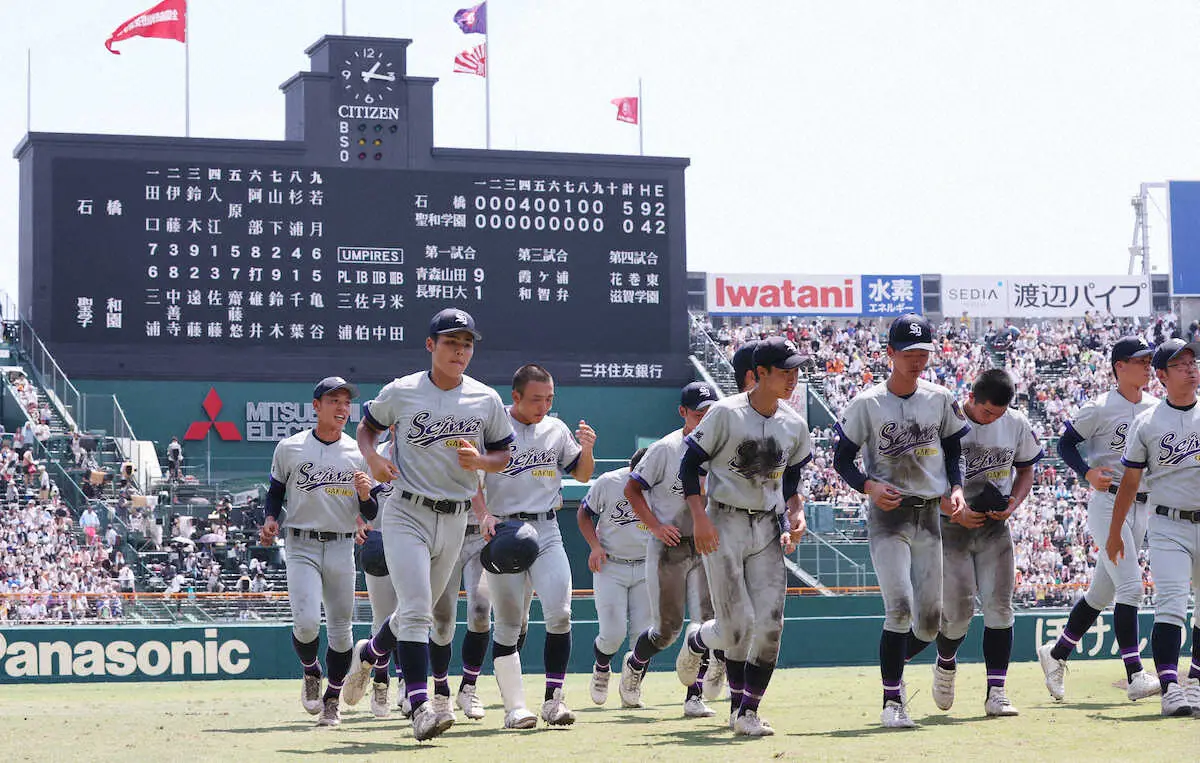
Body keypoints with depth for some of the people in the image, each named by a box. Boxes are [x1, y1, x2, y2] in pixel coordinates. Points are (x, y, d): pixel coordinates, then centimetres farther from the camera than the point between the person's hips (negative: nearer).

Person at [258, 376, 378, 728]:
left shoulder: (358, 454, 6)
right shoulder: (289, 448, 2)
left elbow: (371, 514, 8)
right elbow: (275, 492, 12)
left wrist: (365, 495, -14)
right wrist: (270, 519, -7)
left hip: (342, 549, 2)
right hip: (301, 547, -2)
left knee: (340, 630, 5)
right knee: (306, 622, -17)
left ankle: (333, 699, 22)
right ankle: (311, 673, 14)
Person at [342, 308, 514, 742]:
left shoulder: (486, 400, 3)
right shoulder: (401, 392, -2)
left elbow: (504, 454, 11)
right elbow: (367, 426, 12)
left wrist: (480, 460, -12)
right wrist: (372, 457, -8)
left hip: (454, 521, 4)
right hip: (406, 514, -4)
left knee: (418, 612, 17)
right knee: (415, 609, -17)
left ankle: (369, 653, 46)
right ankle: (420, 705, -20)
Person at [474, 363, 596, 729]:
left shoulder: (556, 429, 9)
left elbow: (582, 474, 18)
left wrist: (586, 450, -3)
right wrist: (483, 516, -20)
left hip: (546, 530, 3)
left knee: (559, 614, -10)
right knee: (509, 622, -1)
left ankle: (553, 699, -1)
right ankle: (515, 706, 4)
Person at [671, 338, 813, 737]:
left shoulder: (794, 424, 7)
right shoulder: (726, 413, -8)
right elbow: (689, 464, -5)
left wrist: (796, 513, 2)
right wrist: (699, 518, -14)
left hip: (768, 530, 5)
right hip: (724, 525, -4)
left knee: (769, 624, -7)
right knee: (737, 626, -8)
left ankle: (747, 711, 3)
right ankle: (696, 642, 27)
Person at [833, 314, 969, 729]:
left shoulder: (940, 399, 4)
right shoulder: (867, 404, -6)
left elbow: (955, 448, 15)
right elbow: (842, 459, -1)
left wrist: (956, 488, -3)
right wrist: (868, 486, -19)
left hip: (929, 515, 4)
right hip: (887, 516, -4)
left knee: (929, 621, 5)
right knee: (899, 608, -18)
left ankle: (892, 667, 33)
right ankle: (892, 701, -10)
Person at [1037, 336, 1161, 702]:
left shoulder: (1157, 409, 10)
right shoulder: (1100, 408, -8)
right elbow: (1065, 442, -3)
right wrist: (1087, 473, -19)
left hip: (1142, 506, 7)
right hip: (1108, 504, -7)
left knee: (1103, 592, 12)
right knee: (1130, 585, -15)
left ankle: (1056, 652, 27)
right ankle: (1135, 676, -15)